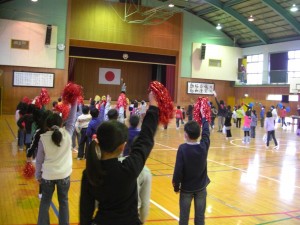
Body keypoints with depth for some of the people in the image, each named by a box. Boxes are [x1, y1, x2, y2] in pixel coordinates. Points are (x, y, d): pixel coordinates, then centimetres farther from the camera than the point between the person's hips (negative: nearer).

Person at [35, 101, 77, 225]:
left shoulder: (43, 138, -10)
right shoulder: (67, 133, -13)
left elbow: (39, 159, -3)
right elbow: (72, 119, 0)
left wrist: (38, 175, 9)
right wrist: (74, 103, 3)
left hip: (47, 175, 0)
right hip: (64, 174, 0)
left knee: (45, 201, 17)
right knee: (63, 201, 15)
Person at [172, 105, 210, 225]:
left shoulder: (182, 148, -20)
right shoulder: (204, 146, -12)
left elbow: (178, 170, -17)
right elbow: (206, 131, 7)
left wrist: (176, 186, -2)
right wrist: (203, 116, 21)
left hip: (186, 188, -2)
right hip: (201, 187, 2)